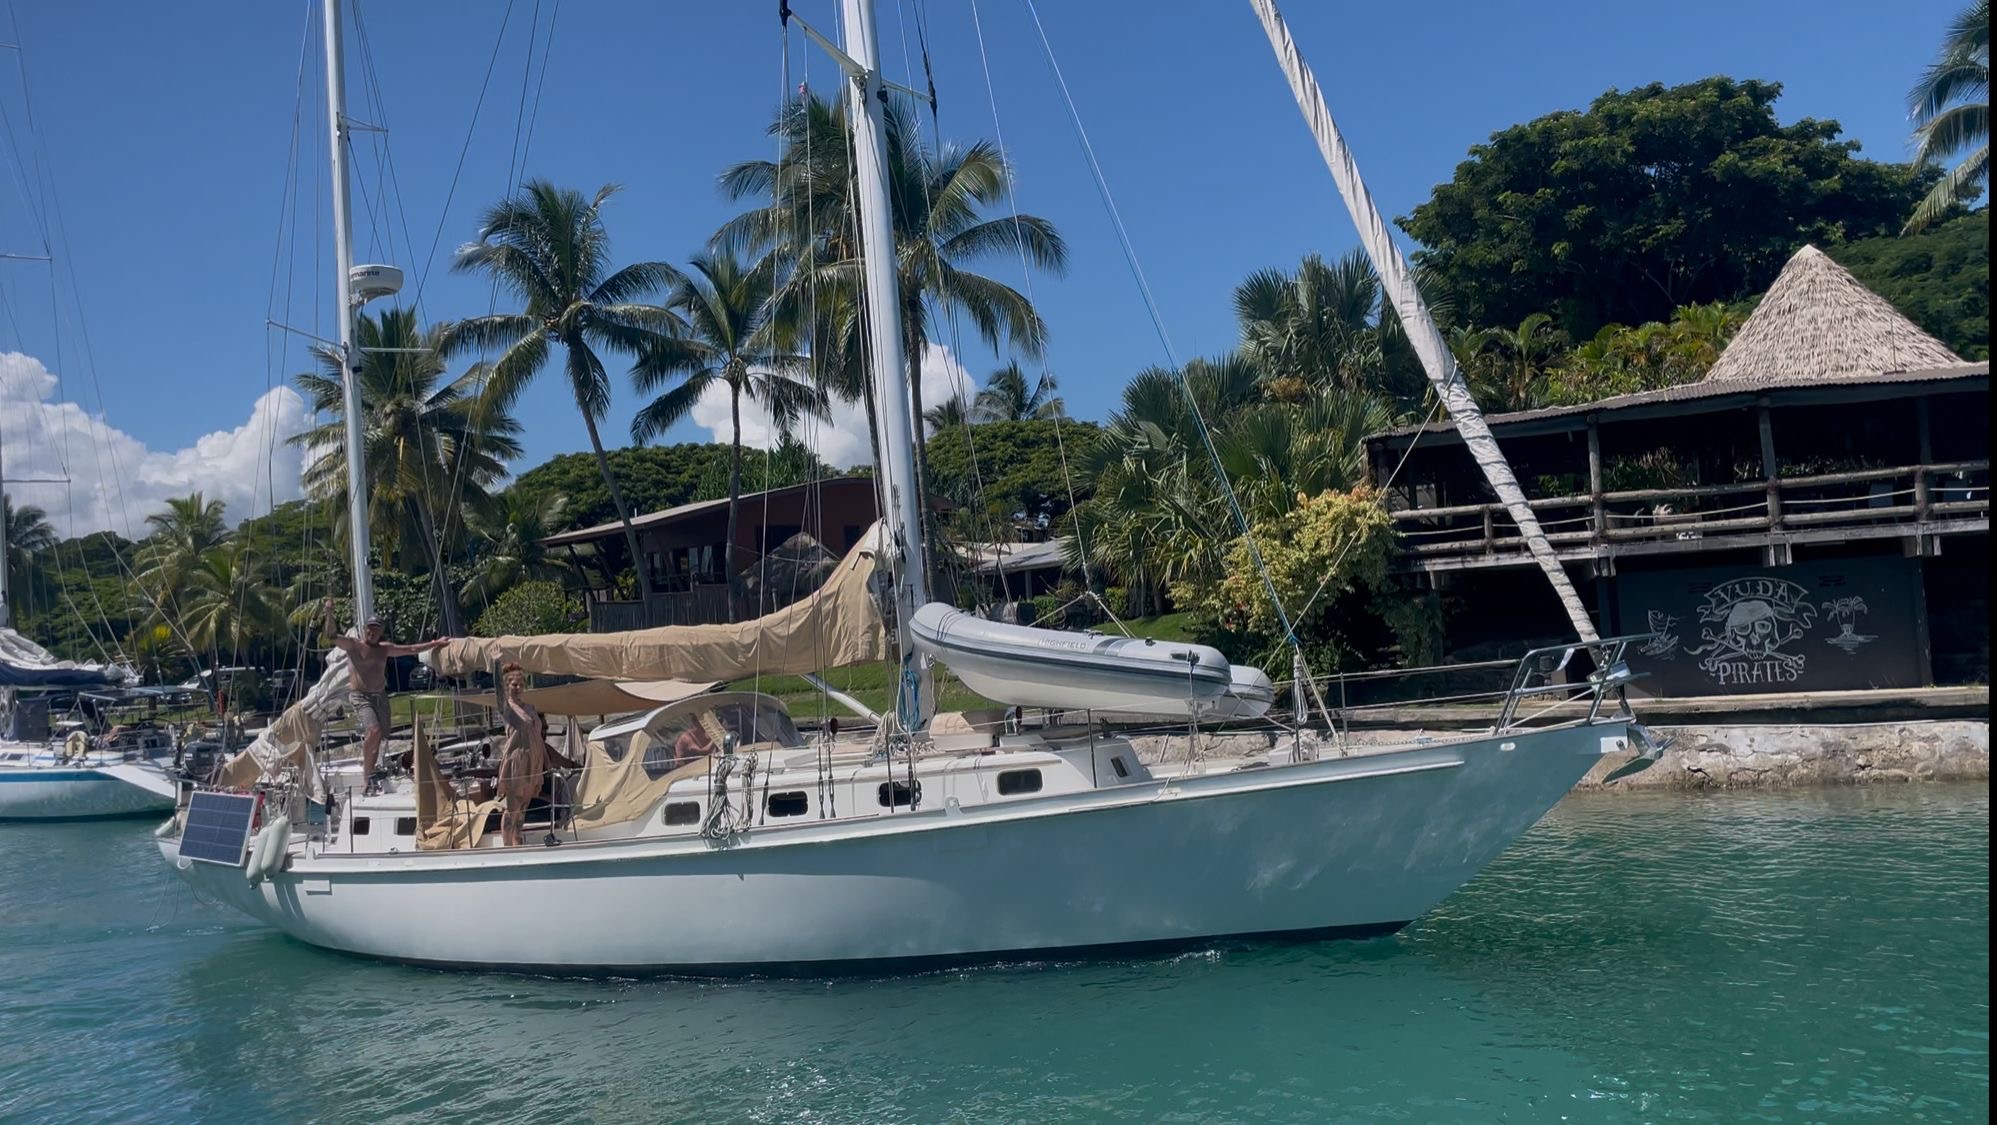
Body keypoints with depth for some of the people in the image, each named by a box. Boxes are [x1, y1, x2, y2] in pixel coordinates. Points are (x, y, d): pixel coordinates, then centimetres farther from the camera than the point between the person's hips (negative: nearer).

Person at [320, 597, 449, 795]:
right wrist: (329, 615, -27)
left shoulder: (384, 648, 13)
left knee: (377, 737, 5)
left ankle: (370, 777, 18)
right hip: (360, 696, -6)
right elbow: (332, 637, -14)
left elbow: (411, 649, 18)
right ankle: (368, 772, -11)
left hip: (380, 696, 6)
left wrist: (436, 643, 16)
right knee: (374, 730, -24)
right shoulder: (353, 645, 0)